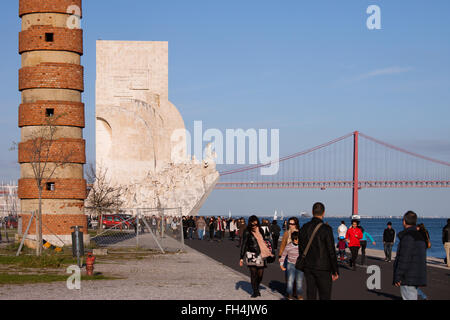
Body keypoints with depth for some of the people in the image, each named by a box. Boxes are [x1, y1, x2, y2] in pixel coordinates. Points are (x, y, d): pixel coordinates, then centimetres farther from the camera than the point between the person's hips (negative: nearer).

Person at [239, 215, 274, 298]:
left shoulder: (260, 230, 8)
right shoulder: (247, 232, -4)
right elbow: (243, 245, -2)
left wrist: (269, 252, 20)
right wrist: (241, 258, -4)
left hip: (260, 255, 4)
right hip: (251, 255, -4)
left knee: (260, 274, 2)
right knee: (253, 273, -8)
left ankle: (257, 288, 27)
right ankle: (255, 292, 3)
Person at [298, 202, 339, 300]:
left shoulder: (304, 228, 2)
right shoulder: (326, 229, -14)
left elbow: (301, 250, 9)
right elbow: (331, 252, -13)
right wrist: (335, 271, -5)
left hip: (308, 268, 5)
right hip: (323, 269, -5)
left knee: (311, 296, 9)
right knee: (325, 297, 0)